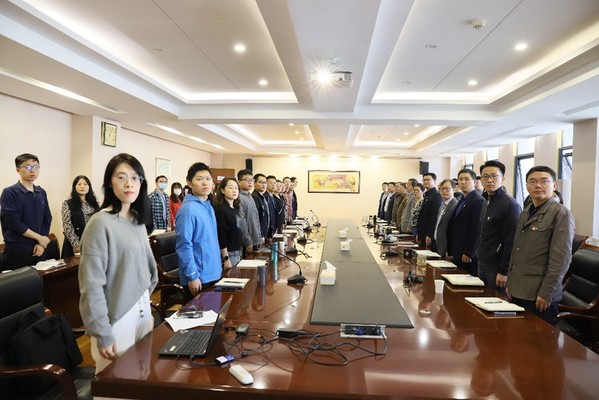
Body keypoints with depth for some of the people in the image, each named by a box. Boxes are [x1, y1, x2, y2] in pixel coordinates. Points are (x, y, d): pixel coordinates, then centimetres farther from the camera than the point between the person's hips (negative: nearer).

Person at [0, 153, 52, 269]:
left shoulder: (41, 192, 11)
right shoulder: (10, 193, -7)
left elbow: (47, 219, 9)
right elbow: (12, 222, -15)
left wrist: (42, 243, -3)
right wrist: (39, 238, -11)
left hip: (38, 248, 5)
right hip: (17, 250, -5)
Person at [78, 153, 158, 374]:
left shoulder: (138, 221, 5)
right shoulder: (101, 223, -17)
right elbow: (92, 284, -18)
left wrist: (146, 305, 15)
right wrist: (102, 335, -17)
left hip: (142, 310, 7)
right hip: (118, 317, -7)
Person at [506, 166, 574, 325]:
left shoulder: (561, 213, -8)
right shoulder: (525, 213, 12)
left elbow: (561, 258, -14)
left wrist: (547, 292, -16)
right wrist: (510, 282, 13)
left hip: (539, 294, -6)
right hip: (517, 290, 6)